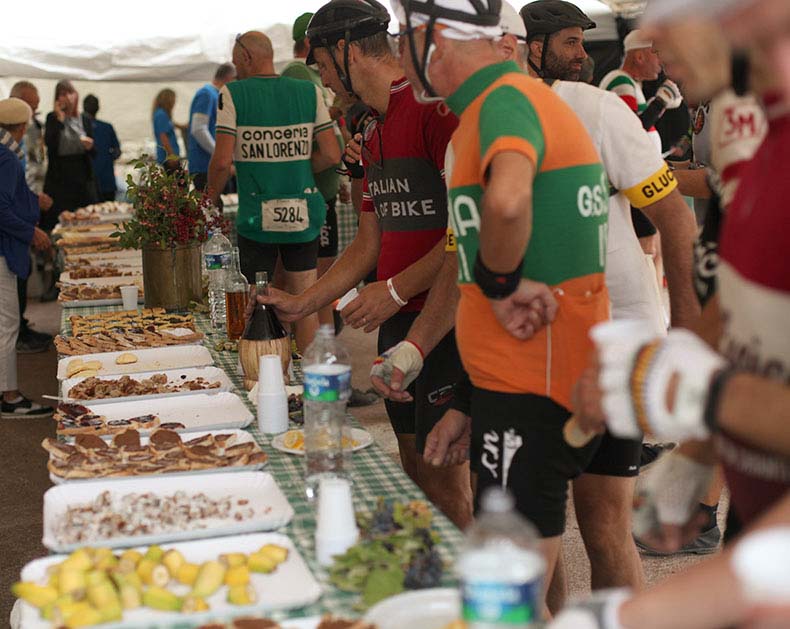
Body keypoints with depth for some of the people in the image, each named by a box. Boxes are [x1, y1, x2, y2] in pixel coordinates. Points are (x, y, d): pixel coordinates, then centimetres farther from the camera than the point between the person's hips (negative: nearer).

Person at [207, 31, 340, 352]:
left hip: (256, 217, -3)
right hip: (304, 215, 3)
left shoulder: (233, 94, -6)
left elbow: (223, 160, -13)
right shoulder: (309, 91, 2)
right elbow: (332, 153, -1)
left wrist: (210, 199, 4)